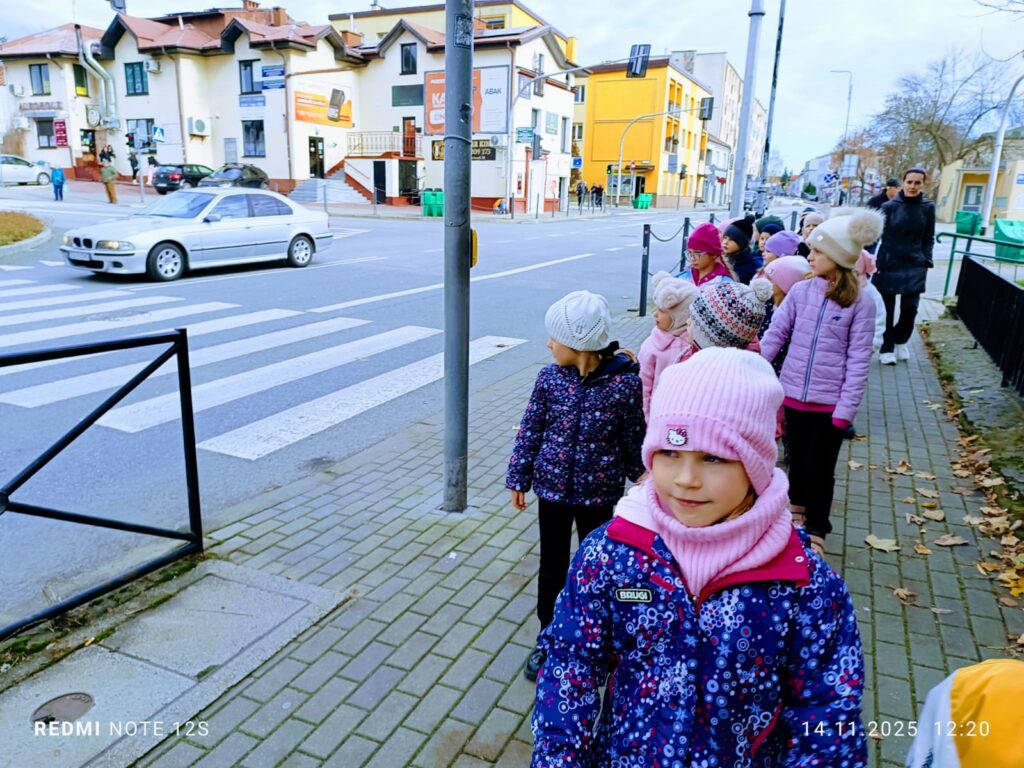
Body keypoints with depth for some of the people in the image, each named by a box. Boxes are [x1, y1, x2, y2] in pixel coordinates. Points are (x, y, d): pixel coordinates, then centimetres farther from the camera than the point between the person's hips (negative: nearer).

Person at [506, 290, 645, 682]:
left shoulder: (625, 382, -16)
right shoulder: (549, 378, -8)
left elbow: (635, 439, -5)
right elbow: (530, 429, 1)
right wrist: (519, 478, 4)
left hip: (598, 493, -2)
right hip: (552, 487, 2)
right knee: (552, 565, 15)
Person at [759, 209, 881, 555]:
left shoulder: (860, 303, -9)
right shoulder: (800, 291, -1)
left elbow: (858, 359, -9)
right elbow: (774, 335, 0)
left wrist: (846, 407, -12)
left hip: (830, 400, -3)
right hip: (794, 392, 3)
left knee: (819, 467, 7)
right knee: (797, 458, 20)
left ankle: (816, 533, 26)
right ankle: (797, 508, 44)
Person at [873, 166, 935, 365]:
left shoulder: (928, 207, 1)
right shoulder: (890, 206, -6)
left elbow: (928, 238, 8)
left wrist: (926, 262, 1)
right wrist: (871, 259, -10)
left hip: (914, 266, 2)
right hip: (888, 264, -2)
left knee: (910, 308, 0)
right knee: (887, 309, 5)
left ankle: (900, 341, 26)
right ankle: (887, 348, 19)